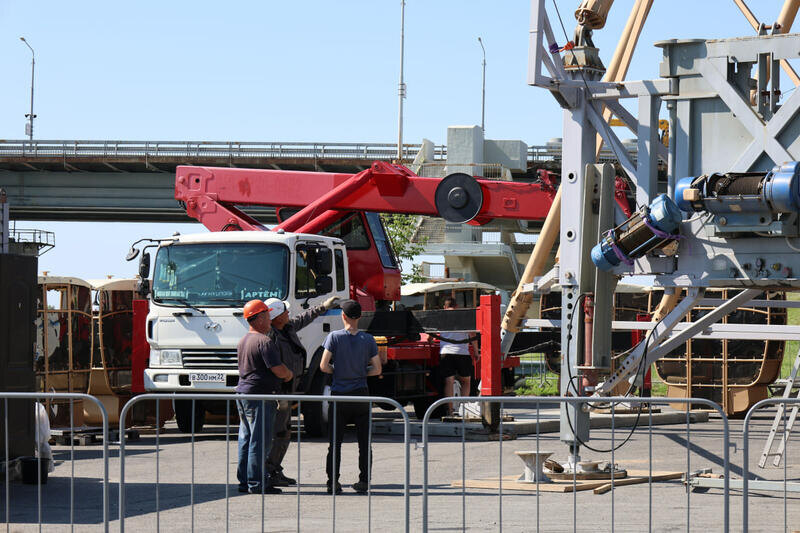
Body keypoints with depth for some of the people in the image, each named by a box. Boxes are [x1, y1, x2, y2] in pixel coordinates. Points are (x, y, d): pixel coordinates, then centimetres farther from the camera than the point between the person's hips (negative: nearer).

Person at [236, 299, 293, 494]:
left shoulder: (243, 341, 15)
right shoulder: (264, 342, -16)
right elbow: (279, 370, -20)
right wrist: (289, 374, 3)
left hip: (242, 391, 9)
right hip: (259, 395, -9)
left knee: (246, 439, 13)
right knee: (260, 441, -5)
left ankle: (244, 481, 17)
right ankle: (256, 484, -4)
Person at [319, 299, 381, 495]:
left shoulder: (335, 337, -6)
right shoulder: (368, 340, -1)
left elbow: (324, 366, -10)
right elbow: (377, 369, 0)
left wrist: (337, 370, 10)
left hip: (339, 396, -1)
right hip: (361, 394, 1)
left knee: (335, 442, 6)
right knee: (364, 441, 8)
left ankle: (333, 482, 4)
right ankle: (364, 481, 6)